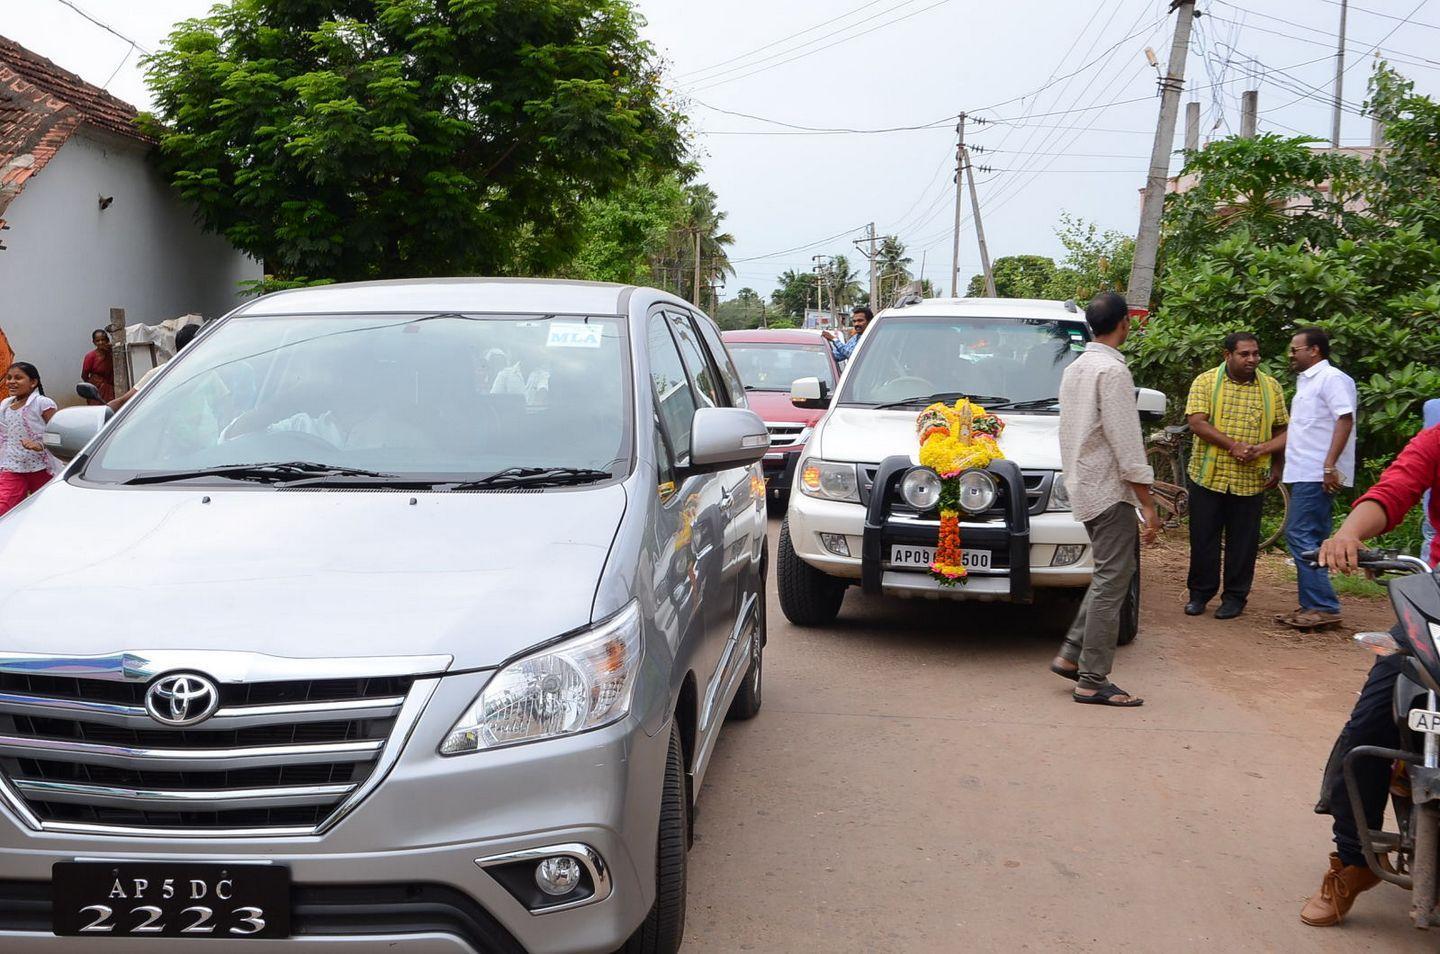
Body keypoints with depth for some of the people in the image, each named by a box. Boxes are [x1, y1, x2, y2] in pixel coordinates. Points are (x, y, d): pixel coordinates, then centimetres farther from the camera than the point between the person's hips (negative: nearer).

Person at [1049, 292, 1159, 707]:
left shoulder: (1075, 369, 13)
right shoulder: (1113, 371, -16)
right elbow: (1126, 445, -19)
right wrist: (1148, 504, -16)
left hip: (1083, 486, 10)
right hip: (1109, 489, -10)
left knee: (1109, 575, 18)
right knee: (1111, 583, -5)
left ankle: (1071, 654, 16)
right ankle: (1093, 682, -3)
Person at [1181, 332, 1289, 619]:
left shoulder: (1271, 387, 7)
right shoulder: (1206, 381, 0)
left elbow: (1283, 431, 10)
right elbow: (1197, 422, -10)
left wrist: (1270, 458, -4)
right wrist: (1234, 446, -19)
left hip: (1251, 479, 1)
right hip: (1209, 475, -1)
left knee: (1243, 541, 6)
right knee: (1203, 538, 6)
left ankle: (1235, 596, 18)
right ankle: (1200, 592, 20)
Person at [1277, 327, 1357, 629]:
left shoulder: (1332, 378, -9)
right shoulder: (1306, 381, 21)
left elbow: (1345, 420, -18)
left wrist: (1329, 466, -24)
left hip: (1318, 475, -10)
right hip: (1306, 474, 10)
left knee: (1300, 536, -12)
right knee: (1309, 540, 11)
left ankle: (1324, 606, -10)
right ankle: (1313, 606, 15)